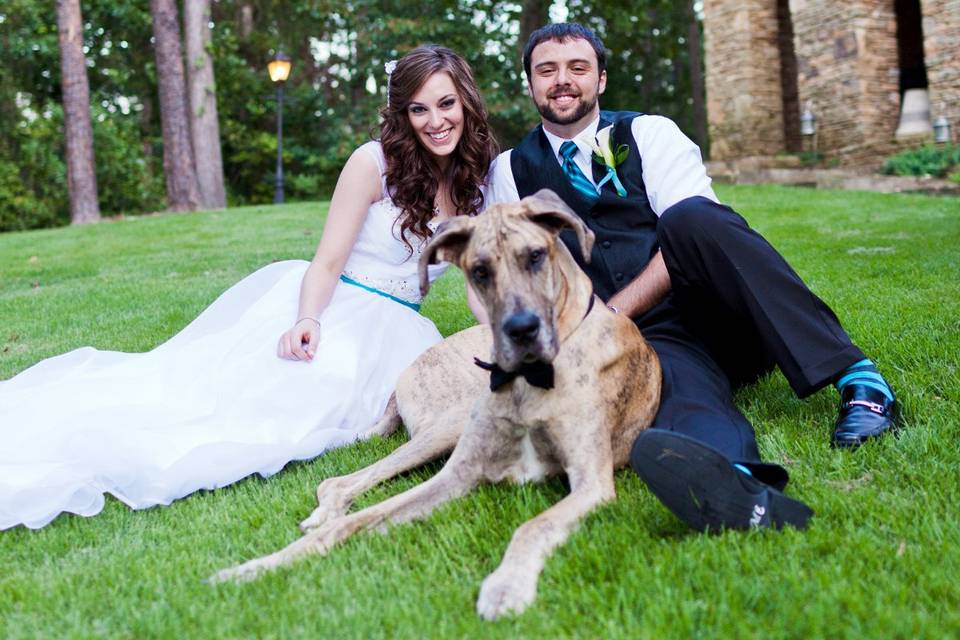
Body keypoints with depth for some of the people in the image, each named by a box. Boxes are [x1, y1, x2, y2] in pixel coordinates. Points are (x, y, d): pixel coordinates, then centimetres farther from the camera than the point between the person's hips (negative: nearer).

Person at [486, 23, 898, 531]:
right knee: (678, 382, -36)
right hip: (643, 343, 0)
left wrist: (613, 312, -16)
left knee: (691, 219, -31)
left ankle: (855, 378, -32)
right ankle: (736, 484, -69)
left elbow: (691, 229, -5)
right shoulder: (511, 171, 16)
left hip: (716, 313, 1)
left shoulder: (649, 133, 11)